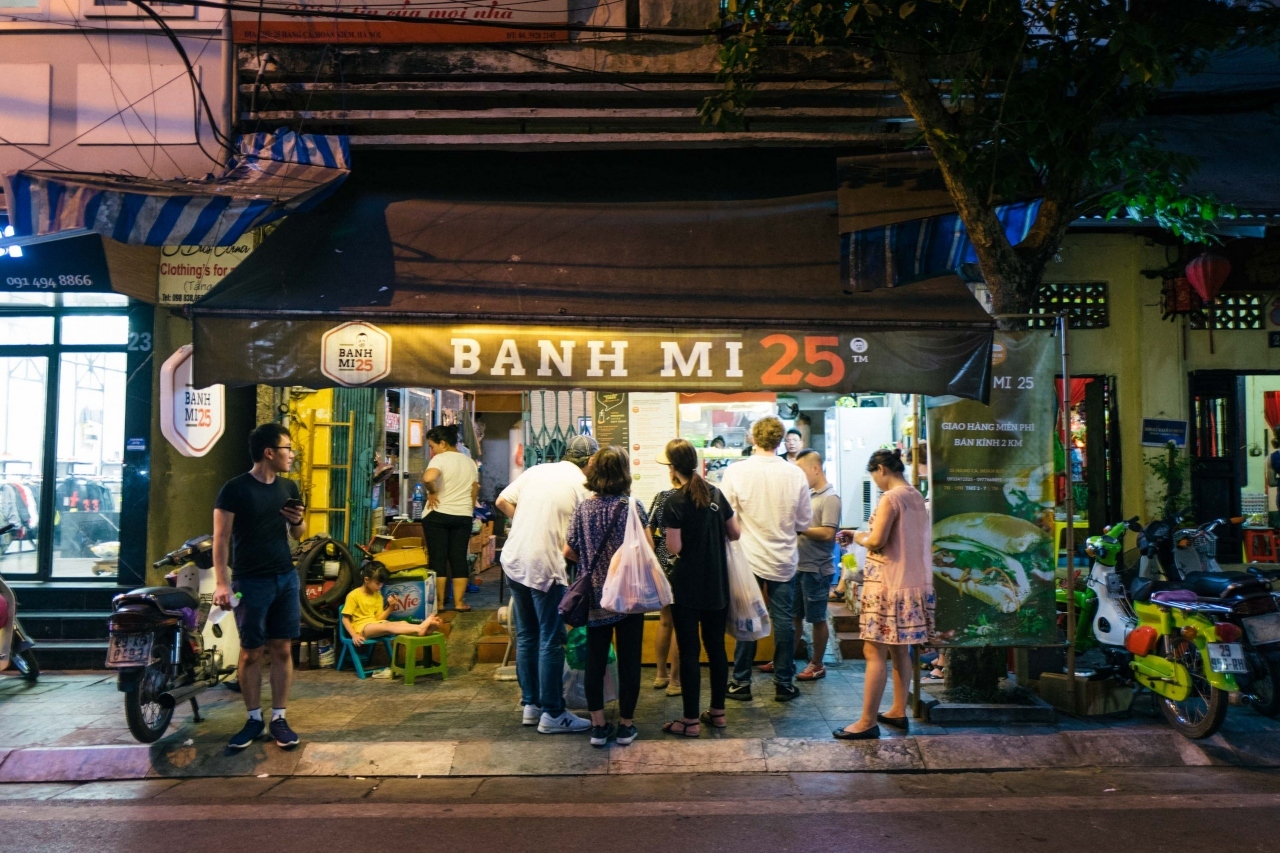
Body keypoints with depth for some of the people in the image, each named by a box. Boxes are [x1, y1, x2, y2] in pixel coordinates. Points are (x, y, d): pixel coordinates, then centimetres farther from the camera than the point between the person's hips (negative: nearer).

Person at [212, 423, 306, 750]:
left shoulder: (289, 488, 9)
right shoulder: (235, 489, -9)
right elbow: (221, 539, -10)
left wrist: (297, 521, -5)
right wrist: (222, 583, -17)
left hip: (286, 577, 5)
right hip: (251, 581, -5)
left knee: (283, 649, 6)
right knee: (251, 652, 3)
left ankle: (278, 718, 14)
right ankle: (254, 719, 17)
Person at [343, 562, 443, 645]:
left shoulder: (377, 596, 15)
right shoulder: (354, 595, -4)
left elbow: (378, 618, 11)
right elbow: (345, 619, -6)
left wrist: (390, 606, -4)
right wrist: (354, 635, -19)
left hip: (376, 625, 7)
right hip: (361, 627, -7)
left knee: (402, 623, -23)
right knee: (386, 626, -35)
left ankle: (424, 629, -54)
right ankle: (419, 629, -59)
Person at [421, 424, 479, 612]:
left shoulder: (440, 459, -10)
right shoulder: (469, 462, 11)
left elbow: (428, 478, -31)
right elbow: (474, 492, 15)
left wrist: (432, 492, -14)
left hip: (437, 515, -5)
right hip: (463, 516, 5)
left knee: (437, 558, 2)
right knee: (459, 558, 7)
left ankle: (439, 602, 5)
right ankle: (459, 602, 7)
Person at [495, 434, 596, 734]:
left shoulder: (536, 470, 11)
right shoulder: (581, 485, -6)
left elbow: (502, 501, 11)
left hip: (514, 560, 7)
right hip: (545, 566, -7)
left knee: (526, 636, 16)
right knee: (551, 641, 2)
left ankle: (530, 704, 25)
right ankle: (552, 714, 8)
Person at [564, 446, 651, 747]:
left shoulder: (584, 508, -2)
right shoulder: (633, 507, -11)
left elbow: (569, 551, 1)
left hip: (595, 598, 3)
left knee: (595, 660, 11)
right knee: (629, 660, 9)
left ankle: (598, 726, 18)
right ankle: (626, 725, 18)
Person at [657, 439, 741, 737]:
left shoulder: (676, 500, -14)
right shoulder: (715, 493, 3)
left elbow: (674, 547, -17)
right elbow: (735, 534, 8)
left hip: (687, 587, -6)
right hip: (717, 586, 6)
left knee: (689, 651, 2)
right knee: (716, 647, 14)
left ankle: (691, 720, 8)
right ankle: (717, 711, 25)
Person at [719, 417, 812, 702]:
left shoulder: (735, 471, -12)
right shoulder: (795, 474, -8)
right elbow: (805, 522, 0)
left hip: (748, 558, -1)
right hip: (783, 559, 1)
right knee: (783, 620, 10)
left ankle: (741, 682, 17)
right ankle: (783, 683, 18)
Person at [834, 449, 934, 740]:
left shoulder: (890, 498, -15)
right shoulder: (916, 497, 11)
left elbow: (876, 541, -21)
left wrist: (857, 536, 0)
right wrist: (862, 535, 13)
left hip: (888, 584, -9)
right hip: (913, 583, 9)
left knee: (874, 652, -6)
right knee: (899, 649, 16)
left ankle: (868, 722, -3)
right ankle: (898, 711, 23)